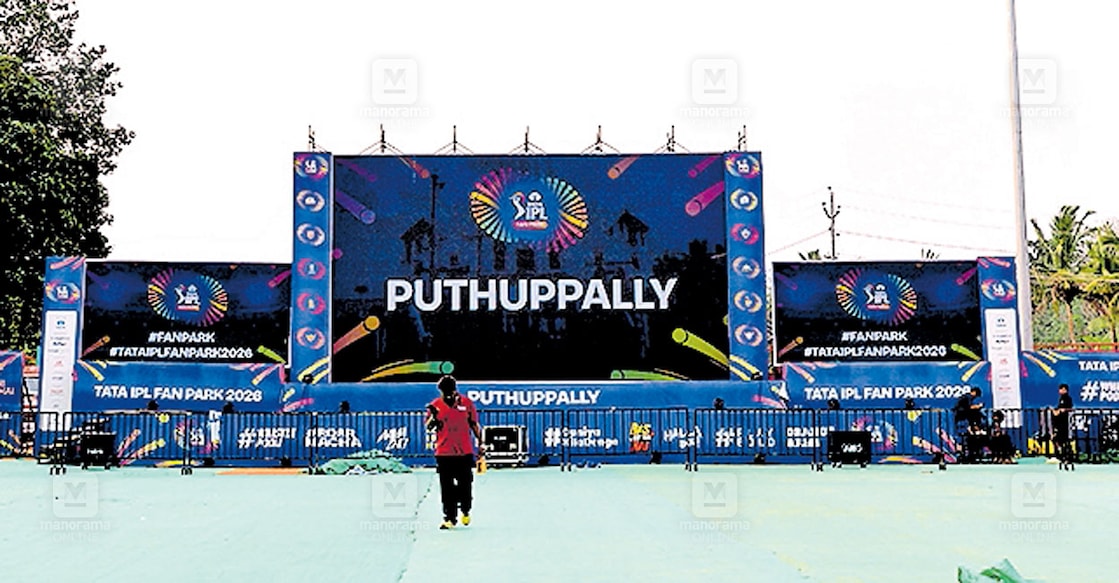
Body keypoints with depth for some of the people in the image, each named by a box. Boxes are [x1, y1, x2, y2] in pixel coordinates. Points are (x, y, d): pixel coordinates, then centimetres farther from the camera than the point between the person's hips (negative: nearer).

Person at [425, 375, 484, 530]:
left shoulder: (466, 403, 1)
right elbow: (428, 426, -5)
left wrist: (480, 442, 11)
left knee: (465, 485, 6)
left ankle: (465, 511, 31)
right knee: (447, 488, 2)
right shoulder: (436, 405, 0)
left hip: (465, 452, 0)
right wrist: (433, 416, -25)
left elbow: (474, 424, 10)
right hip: (443, 453, 0)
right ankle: (449, 518, 9)